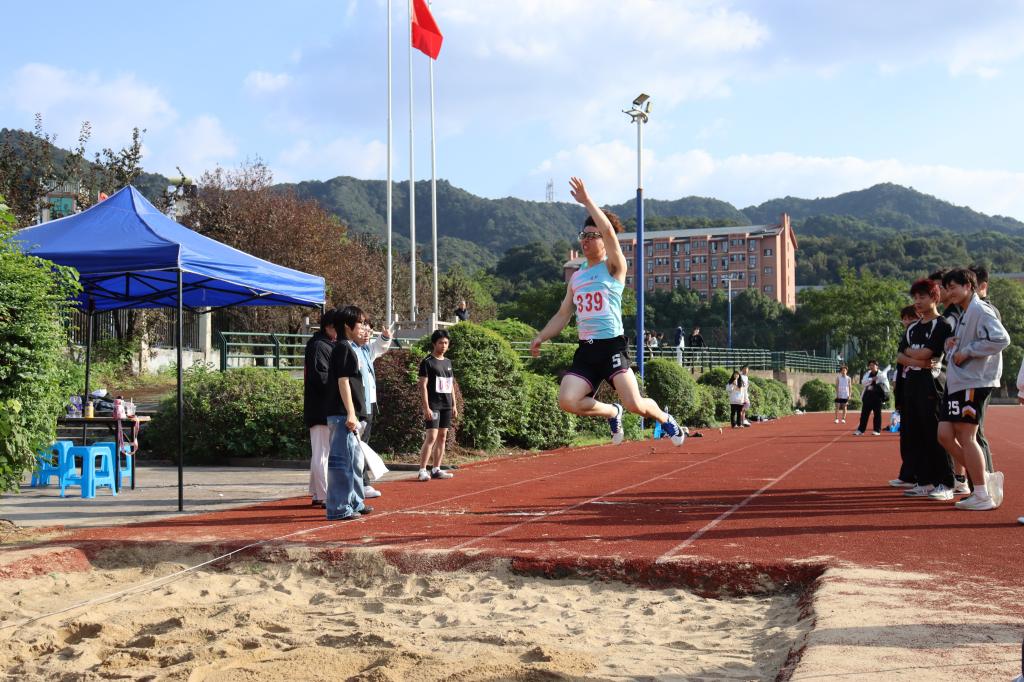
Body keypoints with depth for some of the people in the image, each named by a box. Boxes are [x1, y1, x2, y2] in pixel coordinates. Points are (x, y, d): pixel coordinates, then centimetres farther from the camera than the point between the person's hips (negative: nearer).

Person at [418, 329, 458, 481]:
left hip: (446, 406, 7)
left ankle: (436, 469, 13)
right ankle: (422, 470, -11)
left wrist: (454, 405, 15)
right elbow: (423, 385, -10)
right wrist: (426, 407, -16)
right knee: (431, 437, -13)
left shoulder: (448, 362, 15)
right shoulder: (427, 362, -6)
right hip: (433, 406, -7)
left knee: (442, 437, 7)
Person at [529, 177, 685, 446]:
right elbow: (563, 314, 23)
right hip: (586, 350, 6)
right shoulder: (576, 277, 17)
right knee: (567, 401, -14)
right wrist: (540, 337, 13)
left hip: (612, 346, -5)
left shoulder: (614, 267, -1)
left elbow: (609, 231, -18)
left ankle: (665, 419, 22)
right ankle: (611, 413, 15)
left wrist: (587, 201, -18)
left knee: (635, 404, -14)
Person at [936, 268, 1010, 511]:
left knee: (966, 437, -7)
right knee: (945, 434, 6)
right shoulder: (963, 315, 19)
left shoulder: (980, 310, -11)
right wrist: (950, 345, 4)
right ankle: (985, 478, 14)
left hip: (974, 382, -10)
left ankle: (982, 496, 1)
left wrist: (967, 351, -18)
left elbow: (1001, 338, -24)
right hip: (958, 382, 10)